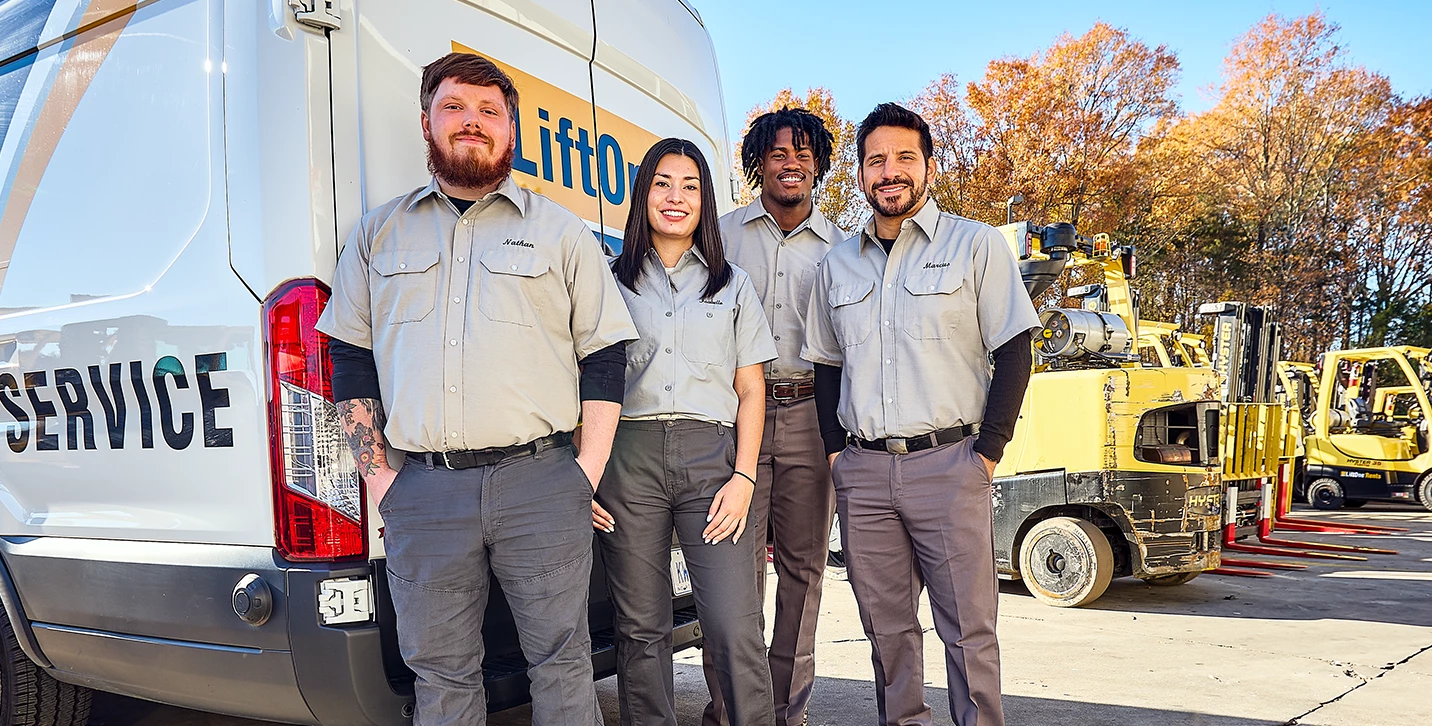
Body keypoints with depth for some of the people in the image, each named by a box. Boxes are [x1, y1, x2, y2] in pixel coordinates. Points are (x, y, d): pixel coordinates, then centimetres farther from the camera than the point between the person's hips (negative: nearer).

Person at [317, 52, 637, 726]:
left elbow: (605, 356, 6)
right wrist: (377, 472, 4)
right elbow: (349, 358, 13)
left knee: (561, 665, 6)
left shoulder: (562, 231, 9)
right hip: (422, 493, 2)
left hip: (541, 486, -1)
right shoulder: (379, 233, 14)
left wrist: (588, 469, -2)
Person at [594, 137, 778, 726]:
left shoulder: (733, 286, 16)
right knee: (641, 628, 4)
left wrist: (743, 478, -2)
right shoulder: (611, 283, 13)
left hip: (711, 456, 0)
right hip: (629, 456, 0)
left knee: (735, 630, -10)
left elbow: (751, 391, 11)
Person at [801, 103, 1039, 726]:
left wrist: (988, 450, -7)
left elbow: (1014, 353, 0)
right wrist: (835, 451, 8)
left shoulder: (976, 245, 3)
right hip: (861, 470, 4)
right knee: (886, 625, 11)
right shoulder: (837, 265, 14)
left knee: (967, 627, 0)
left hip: (948, 464, -3)